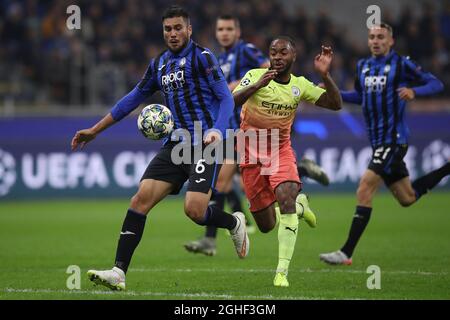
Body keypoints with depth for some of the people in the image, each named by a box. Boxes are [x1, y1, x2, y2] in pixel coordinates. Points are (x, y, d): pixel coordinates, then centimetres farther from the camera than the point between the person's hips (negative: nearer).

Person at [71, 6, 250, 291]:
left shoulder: (201, 57, -5)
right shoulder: (159, 64, 15)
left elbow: (226, 98, -9)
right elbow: (134, 98, 24)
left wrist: (217, 131, -27)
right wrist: (95, 130, 24)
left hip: (205, 145, -6)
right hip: (175, 145, 6)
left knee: (194, 210, -18)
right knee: (142, 197, -10)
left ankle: (234, 223, 17)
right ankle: (119, 272, -13)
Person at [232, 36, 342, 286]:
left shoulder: (300, 85, 0)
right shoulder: (255, 76, -10)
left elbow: (336, 104, -3)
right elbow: (231, 101, -25)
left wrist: (325, 74, -17)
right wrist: (257, 85, -40)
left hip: (281, 150, 1)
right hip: (251, 153, -1)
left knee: (286, 199, -27)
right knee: (266, 226, 4)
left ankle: (282, 272, -26)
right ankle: (299, 204, 38)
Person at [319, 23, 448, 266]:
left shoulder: (401, 64, -9)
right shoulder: (363, 66, 10)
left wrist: (413, 91, -26)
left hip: (393, 139, -8)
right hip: (377, 141, 8)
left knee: (364, 192, -16)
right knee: (407, 198, 18)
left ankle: (346, 253, -14)